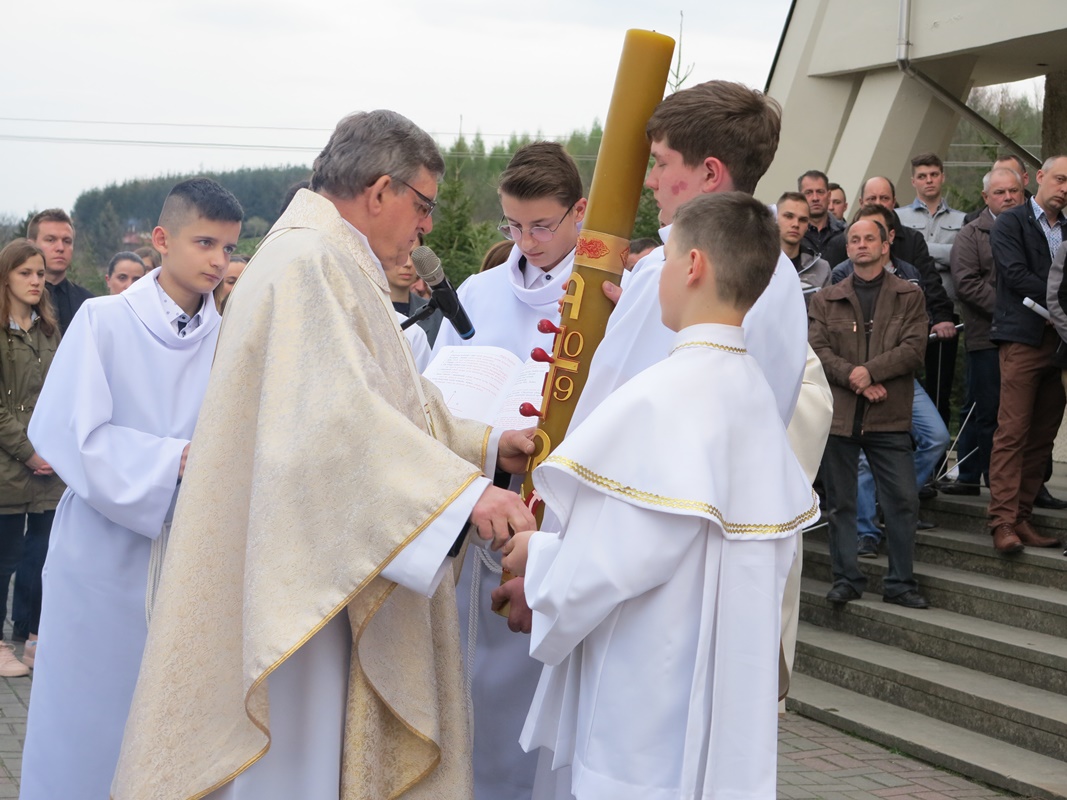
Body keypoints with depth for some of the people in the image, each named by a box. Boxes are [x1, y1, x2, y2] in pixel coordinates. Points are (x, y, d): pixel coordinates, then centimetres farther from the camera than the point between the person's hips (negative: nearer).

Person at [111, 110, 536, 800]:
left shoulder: (339, 266, 18)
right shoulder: (307, 264, -17)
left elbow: (385, 406, 21)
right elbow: (338, 414, -29)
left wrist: (485, 444, 10)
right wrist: (465, 490, -32)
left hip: (330, 575, 10)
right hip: (298, 583, -10)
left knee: (329, 733, 13)